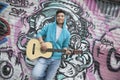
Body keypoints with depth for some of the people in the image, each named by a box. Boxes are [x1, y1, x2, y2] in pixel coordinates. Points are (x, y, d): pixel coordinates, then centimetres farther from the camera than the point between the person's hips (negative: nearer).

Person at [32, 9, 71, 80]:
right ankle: (44, 73, 11)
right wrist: (42, 42, -16)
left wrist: (66, 51, -12)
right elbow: (39, 34, 4)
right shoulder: (49, 26, 3)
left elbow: (65, 46, 12)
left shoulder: (66, 33, 6)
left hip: (56, 59, 2)